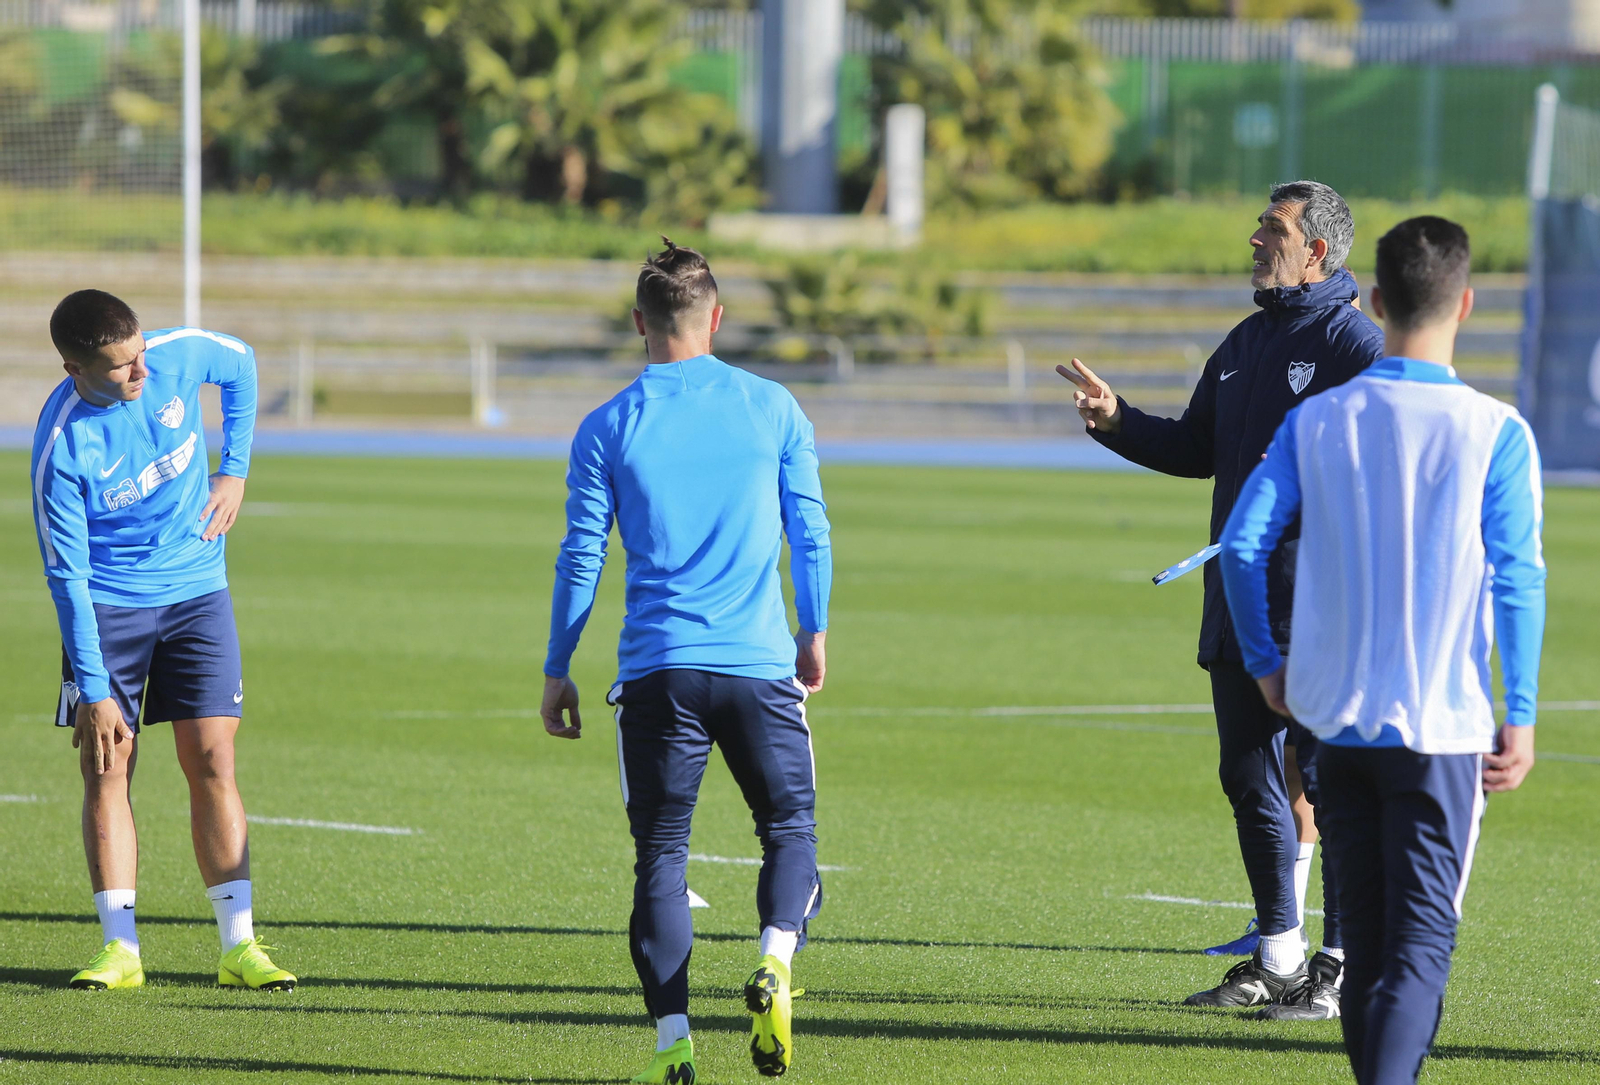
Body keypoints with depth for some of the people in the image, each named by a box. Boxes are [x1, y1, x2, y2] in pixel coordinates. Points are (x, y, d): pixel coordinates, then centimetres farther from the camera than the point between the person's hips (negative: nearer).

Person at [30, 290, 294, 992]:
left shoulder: (182, 356, -14)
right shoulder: (61, 447, -23)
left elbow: (242, 365, 12)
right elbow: (67, 575, -19)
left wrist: (234, 469, 6)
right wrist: (94, 690, -21)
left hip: (196, 592, 2)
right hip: (106, 605, -2)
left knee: (212, 762, -4)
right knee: (107, 767, -7)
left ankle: (238, 945, -5)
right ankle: (120, 948, -4)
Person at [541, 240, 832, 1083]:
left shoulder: (607, 428, 2)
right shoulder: (773, 409, 4)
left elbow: (581, 557, 4)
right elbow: (810, 532, 6)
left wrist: (557, 672, 12)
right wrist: (814, 633, 20)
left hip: (657, 670, 0)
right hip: (760, 665, 0)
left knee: (660, 854, 7)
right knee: (788, 827, 13)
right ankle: (775, 960, -16)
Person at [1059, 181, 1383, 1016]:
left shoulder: (1356, 344, -9)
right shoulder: (1244, 344, 17)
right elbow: (1197, 450, 24)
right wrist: (1118, 422, 11)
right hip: (1239, 600, 9)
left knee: (1332, 781, -5)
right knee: (1249, 778, 12)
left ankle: (1343, 968, 1)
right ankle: (1277, 959, 23)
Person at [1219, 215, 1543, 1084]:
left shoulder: (1317, 422, 2)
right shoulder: (1494, 432, -7)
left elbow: (1242, 543, -1)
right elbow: (1518, 579, -9)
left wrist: (1264, 664, 11)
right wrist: (1520, 718, -3)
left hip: (1337, 719, 3)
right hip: (1442, 728, -3)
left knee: (1366, 938, 15)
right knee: (1422, 941, -5)